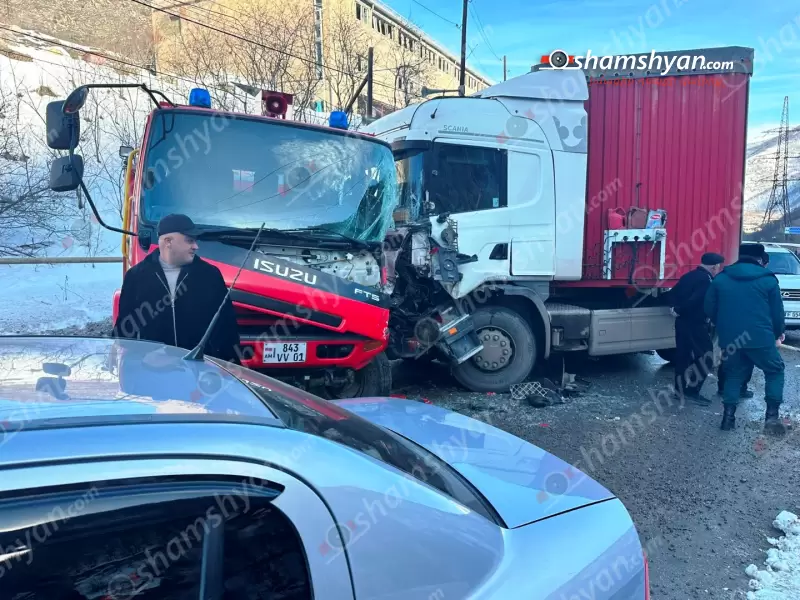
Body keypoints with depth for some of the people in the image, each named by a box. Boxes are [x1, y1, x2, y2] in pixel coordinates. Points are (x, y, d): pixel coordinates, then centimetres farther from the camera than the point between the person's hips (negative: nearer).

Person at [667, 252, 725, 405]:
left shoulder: (689, 276, 11)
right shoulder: (706, 280, -17)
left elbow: (673, 293, 11)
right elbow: (695, 300, -24)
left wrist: (675, 308, 3)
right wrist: (679, 311, -11)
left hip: (682, 322, 9)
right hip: (695, 324, -9)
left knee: (683, 355, 13)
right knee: (705, 356, 0)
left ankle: (681, 388, 20)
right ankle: (692, 390, 0)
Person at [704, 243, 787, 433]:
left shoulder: (720, 278, 7)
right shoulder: (768, 279, 1)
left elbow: (709, 309, 9)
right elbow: (777, 312, 4)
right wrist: (778, 333, 21)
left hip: (729, 338, 3)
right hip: (760, 337, -2)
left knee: (733, 374, 19)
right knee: (775, 371, 17)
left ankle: (728, 417, 13)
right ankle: (772, 416, 8)